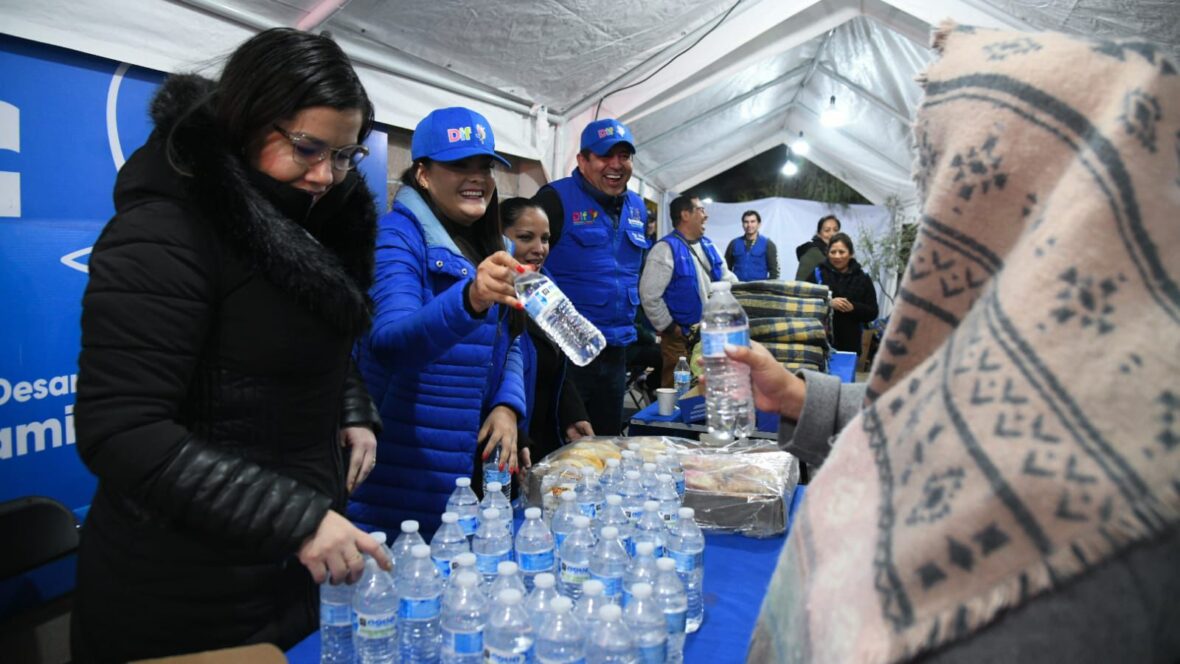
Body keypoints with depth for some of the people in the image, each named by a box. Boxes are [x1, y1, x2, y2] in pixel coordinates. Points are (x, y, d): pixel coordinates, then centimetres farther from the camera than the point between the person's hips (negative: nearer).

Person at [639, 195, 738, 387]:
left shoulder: (707, 245, 11)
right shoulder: (666, 248, -16)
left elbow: (726, 277, 22)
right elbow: (649, 294, -20)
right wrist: (669, 328, -16)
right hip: (681, 337, -8)